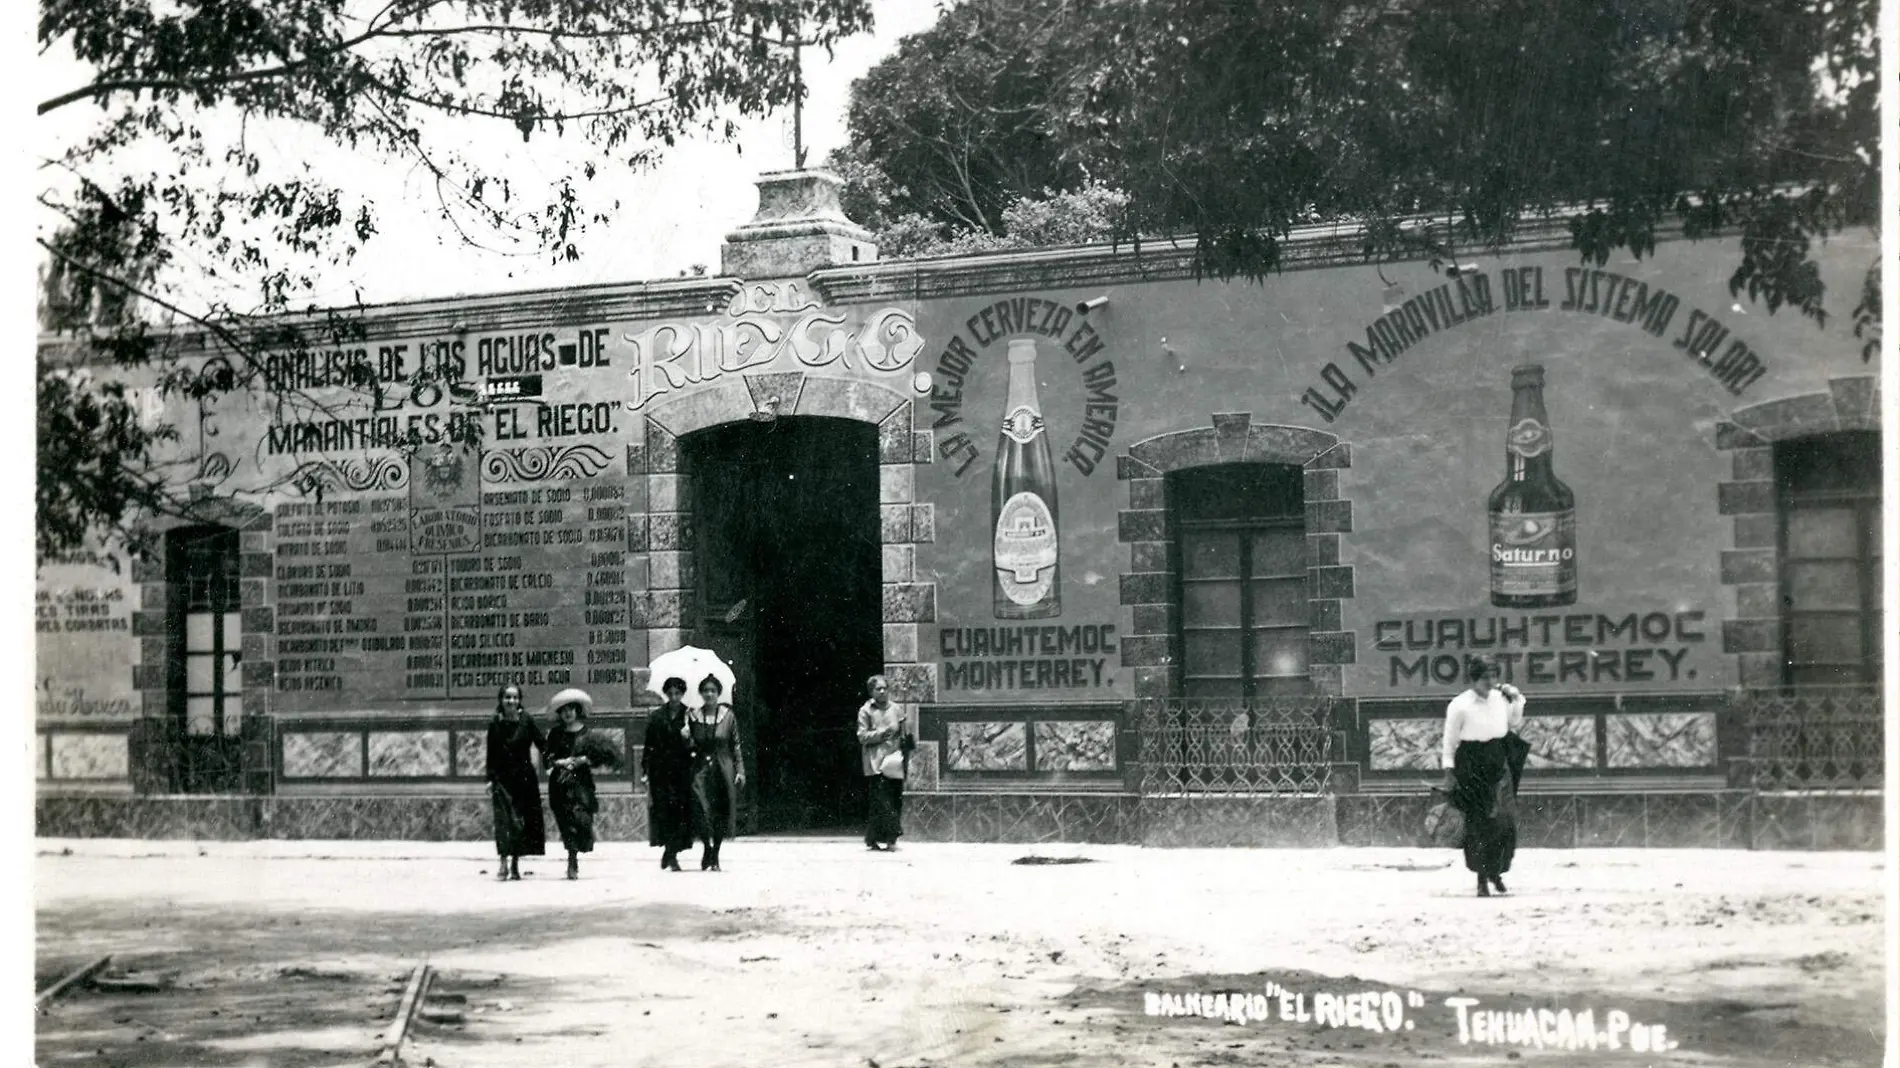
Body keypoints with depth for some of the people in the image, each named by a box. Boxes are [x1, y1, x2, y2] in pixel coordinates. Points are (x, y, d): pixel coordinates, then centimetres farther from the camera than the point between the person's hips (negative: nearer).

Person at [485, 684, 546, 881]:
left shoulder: (526, 721, -2)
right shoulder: (495, 725, 0)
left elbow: (542, 744, -1)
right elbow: (491, 755, 4)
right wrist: (490, 779, 0)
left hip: (524, 777, 1)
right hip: (502, 778, -1)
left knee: (523, 819, 4)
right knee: (506, 818, -14)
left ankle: (515, 864, 15)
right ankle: (504, 861, -17)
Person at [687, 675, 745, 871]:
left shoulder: (728, 715, 3)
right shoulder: (693, 716, 4)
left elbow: (736, 746, 5)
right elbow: (690, 746, 9)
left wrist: (740, 770, 1)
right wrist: (685, 738, -13)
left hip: (723, 768, 0)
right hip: (701, 768, 0)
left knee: (721, 813, 2)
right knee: (701, 807, -15)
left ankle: (715, 855, 14)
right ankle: (706, 846, 6)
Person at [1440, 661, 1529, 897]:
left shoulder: (1499, 699, 6)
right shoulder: (1460, 706, -8)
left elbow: (1514, 723, 25)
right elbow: (1450, 741, -4)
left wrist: (1516, 700, 11)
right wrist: (1449, 771, -8)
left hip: (1499, 767, 4)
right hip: (1472, 769, -4)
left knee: (1505, 822, -3)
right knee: (1477, 824, -2)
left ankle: (1496, 870, 18)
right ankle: (1482, 879, 7)